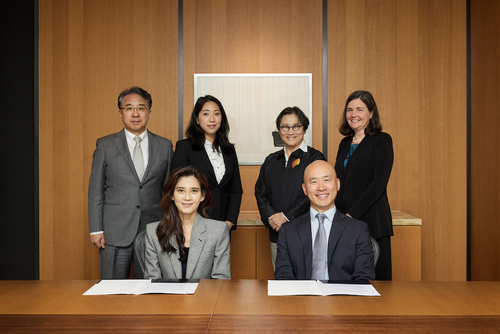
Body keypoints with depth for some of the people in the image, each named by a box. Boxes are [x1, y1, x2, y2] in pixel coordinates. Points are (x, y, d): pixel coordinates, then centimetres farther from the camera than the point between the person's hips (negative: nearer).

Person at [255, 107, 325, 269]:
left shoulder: (314, 158, -1)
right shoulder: (271, 161, 15)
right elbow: (260, 193, 11)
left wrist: (286, 216, -16)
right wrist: (271, 218, -6)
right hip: (277, 235, 4)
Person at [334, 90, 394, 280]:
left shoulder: (382, 140, -3)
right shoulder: (345, 143, 15)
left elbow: (379, 182, -12)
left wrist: (352, 214, -17)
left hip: (371, 221, -5)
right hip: (342, 222, 6)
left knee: (375, 277, 0)